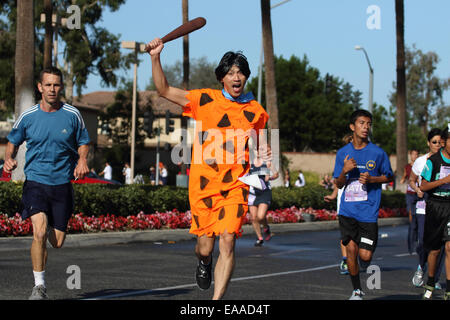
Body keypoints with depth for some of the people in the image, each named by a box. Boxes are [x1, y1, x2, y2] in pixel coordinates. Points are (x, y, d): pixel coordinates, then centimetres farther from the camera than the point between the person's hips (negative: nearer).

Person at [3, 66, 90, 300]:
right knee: (40, 233, -21)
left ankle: (50, 228, 42)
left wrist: (82, 161, -9)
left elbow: (83, 143, 12)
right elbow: (13, 142, 13)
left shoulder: (72, 115, 0)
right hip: (35, 182, -1)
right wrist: (9, 158, -8)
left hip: (62, 184, 1)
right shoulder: (27, 116, 0)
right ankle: (39, 285, -6)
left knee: (57, 242, 4)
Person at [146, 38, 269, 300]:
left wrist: (264, 155, 0)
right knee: (205, 247, 2)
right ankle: (204, 263, 41)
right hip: (204, 182, 0)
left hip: (235, 185, 0)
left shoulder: (256, 111, 9)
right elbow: (164, 90, 6)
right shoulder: (205, 99, 3)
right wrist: (156, 58, -5)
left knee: (227, 241, -15)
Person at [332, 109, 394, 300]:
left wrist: (371, 179, -9)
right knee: (351, 249, -1)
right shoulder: (343, 153, 6)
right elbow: (339, 184, 11)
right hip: (347, 211, 2)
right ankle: (357, 290, 16)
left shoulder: (378, 153, -1)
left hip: (369, 211, -2)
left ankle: (365, 267, 32)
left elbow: (389, 177, 10)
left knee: (365, 256, -6)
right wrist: (344, 171, -11)